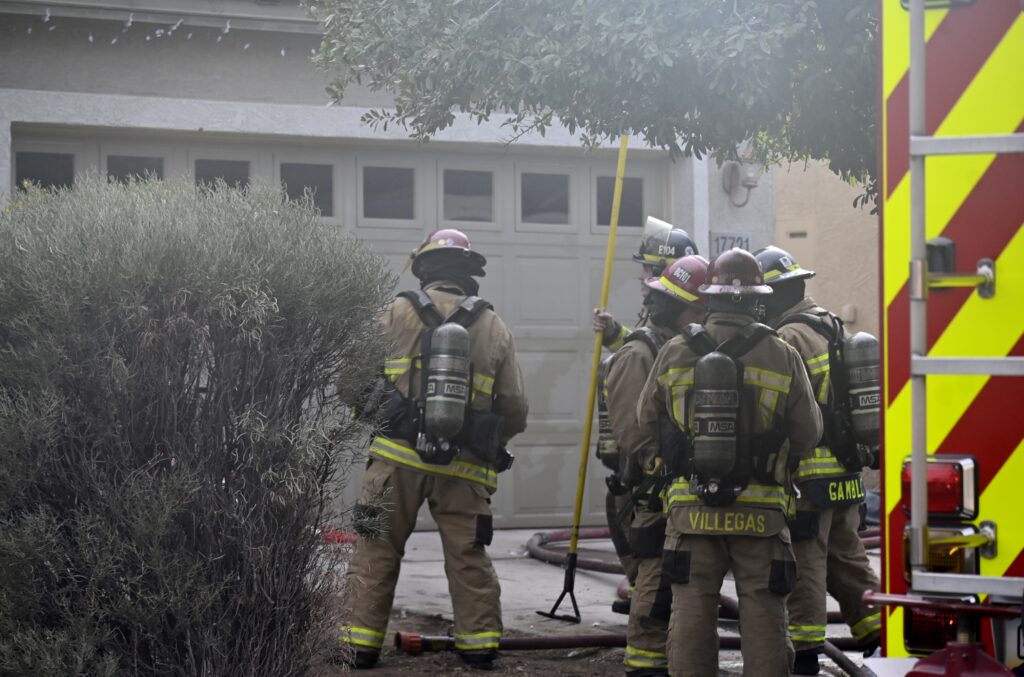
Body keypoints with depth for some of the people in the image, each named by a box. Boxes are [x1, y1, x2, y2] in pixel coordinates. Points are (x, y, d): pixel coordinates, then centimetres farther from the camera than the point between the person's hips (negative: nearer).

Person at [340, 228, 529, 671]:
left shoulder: (397, 313, 1)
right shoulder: (495, 328, 7)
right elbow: (515, 411, 9)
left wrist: (376, 417, 24)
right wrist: (487, 441, 27)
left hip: (398, 456, -1)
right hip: (463, 467, 2)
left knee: (378, 552, 7)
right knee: (469, 556, 11)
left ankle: (362, 646, 8)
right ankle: (480, 645, 13)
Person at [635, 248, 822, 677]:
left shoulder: (674, 355, 0)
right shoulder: (782, 357, -4)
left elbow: (645, 431, 9)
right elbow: (808, 435, 3)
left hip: (691, 509, 1)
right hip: (761, 513, -1)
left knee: (691, 612, 6)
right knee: (763, 611, 4)